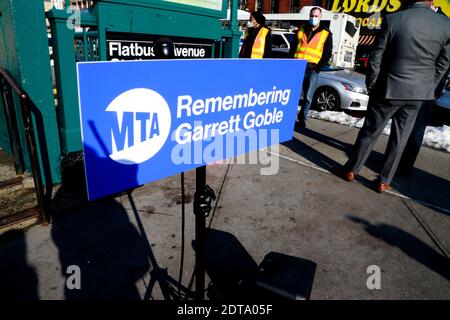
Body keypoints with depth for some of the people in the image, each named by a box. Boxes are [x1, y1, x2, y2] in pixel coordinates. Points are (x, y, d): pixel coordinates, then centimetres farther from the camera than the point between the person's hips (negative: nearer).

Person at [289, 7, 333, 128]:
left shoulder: (326, 33, 7)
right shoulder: (301, 30, 14)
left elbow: (327, 53, 4)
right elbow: (293, 47, 14)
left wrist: (319, 66, -8)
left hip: (312, 68, -2)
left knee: (308, 96, -2)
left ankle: (302, 118, 9)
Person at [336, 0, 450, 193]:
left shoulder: (393, 19, -11)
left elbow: (376, 57, -7)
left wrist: (371, 84, 6)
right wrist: (427, 89, 18)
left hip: (389, 88, -2)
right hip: (419, 92, 3)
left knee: (370, 131, 10)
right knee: (400, 137, 11)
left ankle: (351, 170, 22)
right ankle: (384, 181, 19)